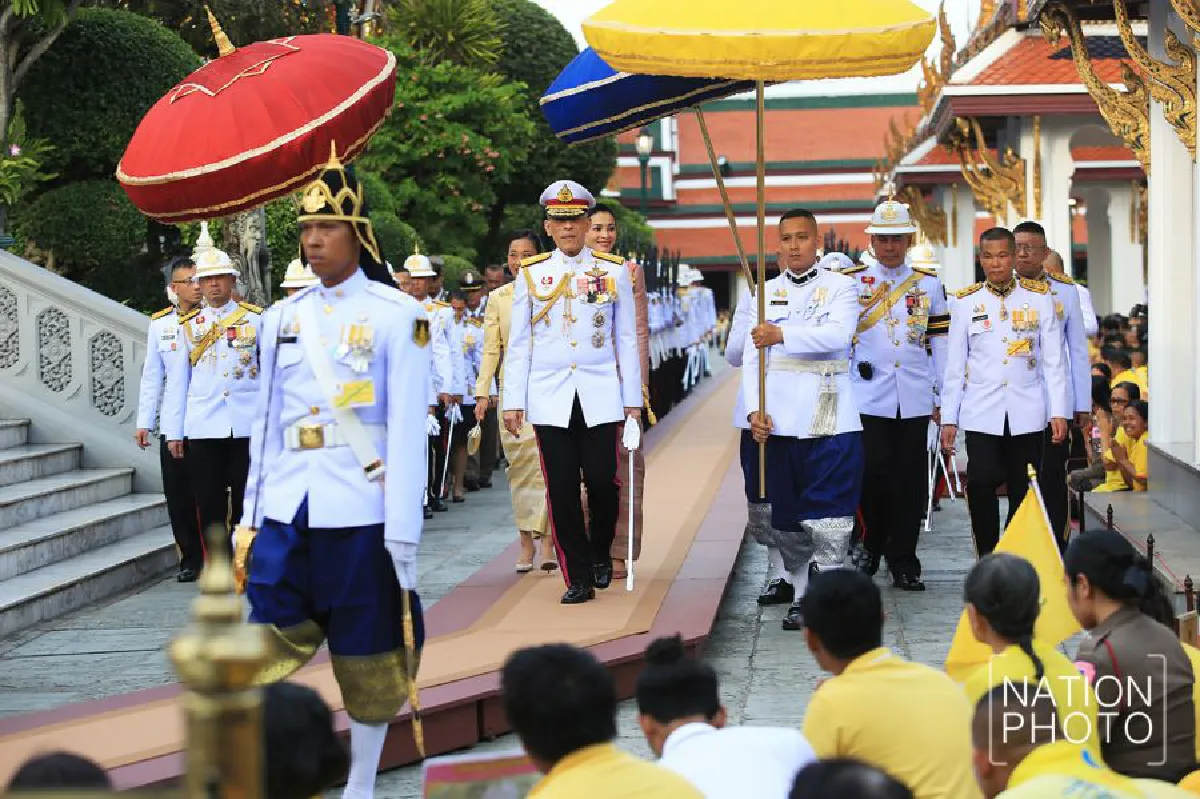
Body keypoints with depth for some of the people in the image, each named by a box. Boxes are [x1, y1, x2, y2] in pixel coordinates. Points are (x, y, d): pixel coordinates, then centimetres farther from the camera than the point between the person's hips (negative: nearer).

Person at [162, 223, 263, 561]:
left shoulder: (256, 319, 6)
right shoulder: (188, 326, 11)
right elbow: (177, 381, 11)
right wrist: (173, 432, 7)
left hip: (248, 426, -1)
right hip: (203, 428, 1)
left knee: (246, 502, 2)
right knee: (210, 507, 2)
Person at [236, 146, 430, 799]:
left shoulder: (396, 315, -4)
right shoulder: (282, 318, 11)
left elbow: (407, 427, -7)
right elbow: (267, 422, 14)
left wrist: (402, 532, -11)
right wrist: (250, 517, 11)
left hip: (361, 512, -4)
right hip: (286, 510, 4)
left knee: (368, 658, 7)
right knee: (268, 650, 0)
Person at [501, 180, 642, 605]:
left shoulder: (614, 271, 5)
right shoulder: (531, 274, 5)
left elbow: (627, 340, 7)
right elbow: (518, 343, 7)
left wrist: (633, 399, 4)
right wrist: (513, 401, 2)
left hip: (600, 395, 0)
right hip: (549, 398, 0)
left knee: (602, 481, -2)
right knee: (562, 489, -1)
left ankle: (601, 553, 25)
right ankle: (579, 577, 6)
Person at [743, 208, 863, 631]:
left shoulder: (841, 287, 4)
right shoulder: (766, 292, 14)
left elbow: (839, 334, -16)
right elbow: (753, 354, 9)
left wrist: (782, 335, -28)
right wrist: (754, 410, -5)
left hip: (828, 421, -3)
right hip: (778, 422, 4)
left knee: (827, 518, -8)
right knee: (785, 521, 6)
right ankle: (800, 595, 18)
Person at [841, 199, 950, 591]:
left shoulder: (929, 284, 12)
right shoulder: (851, 282, 6)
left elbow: (940, 342, 12)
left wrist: (943, 396, 8)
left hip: (915, 399, 2)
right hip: (868, 396, -2)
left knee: (911, 479, 2)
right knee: (874, 471, -11)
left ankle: (903, 561, 11)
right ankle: (870, 544, 11)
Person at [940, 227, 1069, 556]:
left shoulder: (1040, 297, 5)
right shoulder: (966, 302, 6)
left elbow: (1053, 360, 5)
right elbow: (954, 365, 8)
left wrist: (1058, 412, -1)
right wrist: (948, 418, 4)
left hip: (1027, 414, 1)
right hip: (982, 413, -1)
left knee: (1022, 492, 2)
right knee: (982, 481, -18)